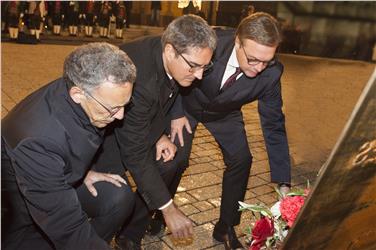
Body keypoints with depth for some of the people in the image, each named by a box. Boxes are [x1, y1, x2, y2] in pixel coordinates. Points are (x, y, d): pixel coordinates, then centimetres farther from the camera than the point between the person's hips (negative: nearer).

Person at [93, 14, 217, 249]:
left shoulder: (170, 58, -16)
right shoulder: (137, 78, -39)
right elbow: (136, 155, -32)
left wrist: (161, 135, -9)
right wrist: (169, 209, -26)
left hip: (133, 119, 8)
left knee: (168, 163, -1)